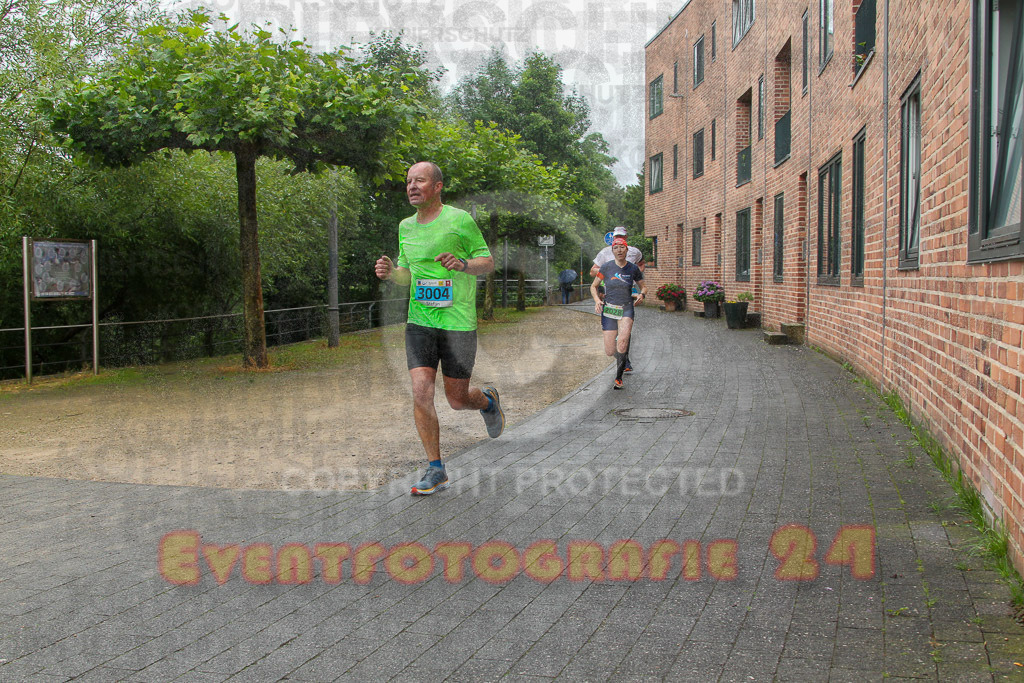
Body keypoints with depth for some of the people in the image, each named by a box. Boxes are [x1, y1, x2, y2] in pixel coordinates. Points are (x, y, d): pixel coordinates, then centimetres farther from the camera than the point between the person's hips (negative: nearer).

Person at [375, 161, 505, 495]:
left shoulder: (460, 220, -7)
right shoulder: (406, 226, 9)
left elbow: (488, 262, -1)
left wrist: (462, 264, -22)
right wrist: (389, 272, -4)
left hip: (458, 323, -4)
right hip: (419, 322, 4)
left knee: (457, 400, 3)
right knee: (421, 392, -9)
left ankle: (488, 400, 40)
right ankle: (435, 470, 3)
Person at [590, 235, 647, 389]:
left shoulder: (633, 268, 1)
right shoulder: (606, 267, -2)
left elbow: (643, 286, 15)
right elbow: (593, 286, 9)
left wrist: (641, 295, -7)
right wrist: (597, 300, -9)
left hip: (626, 309, 0)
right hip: (609, 309, 1)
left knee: (622, 341, -28)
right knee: (609, 351, -4)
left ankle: (619, 377, -12)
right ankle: (621, 359, 35)